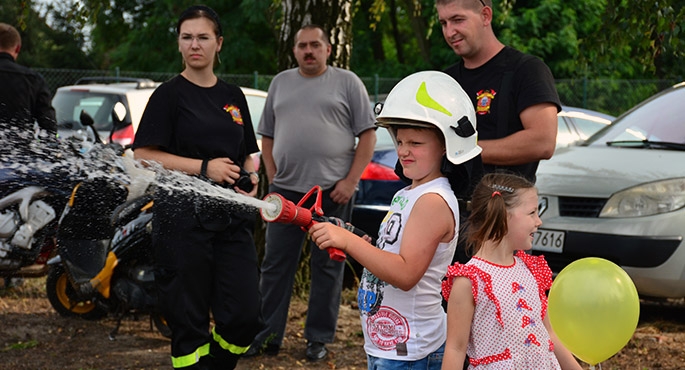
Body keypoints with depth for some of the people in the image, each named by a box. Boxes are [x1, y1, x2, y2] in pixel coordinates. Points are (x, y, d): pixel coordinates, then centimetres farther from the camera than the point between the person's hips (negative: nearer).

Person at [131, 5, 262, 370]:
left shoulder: (233, 96, 14)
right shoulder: (170, 94, -2)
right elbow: (143, 155, -9)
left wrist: (250, 176, 1)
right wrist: (204, 168, -16)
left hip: (231, 218, 5)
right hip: (183, 218, -5)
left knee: (243, 318, 0)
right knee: (189, 322, 0)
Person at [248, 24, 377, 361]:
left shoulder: (347, 82, 4)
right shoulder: (280, 83, 16)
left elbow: (368, 135, 0)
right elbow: (267, 136, 19)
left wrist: (350, 181, -8)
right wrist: (272, 178, 7)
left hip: (333, 191, -3)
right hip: (286, 191, 3)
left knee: (327, 266, 2)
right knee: (275, 264, 4)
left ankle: (318, 339, 11)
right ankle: (267, 336, 11)